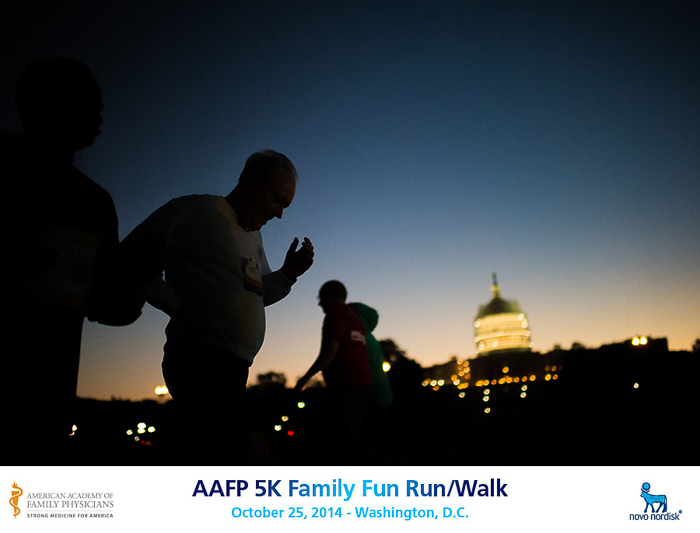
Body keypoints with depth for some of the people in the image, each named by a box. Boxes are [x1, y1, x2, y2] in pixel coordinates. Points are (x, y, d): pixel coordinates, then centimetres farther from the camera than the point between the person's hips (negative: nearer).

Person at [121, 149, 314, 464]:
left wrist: (288, 274, 10)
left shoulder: (253, 237, 24)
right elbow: (132, 261, -4)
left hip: (232, 367, 9)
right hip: (198, 359, -9)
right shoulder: (194, 212, -2)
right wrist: (178, 307, -16)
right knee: (256, 463, -20)